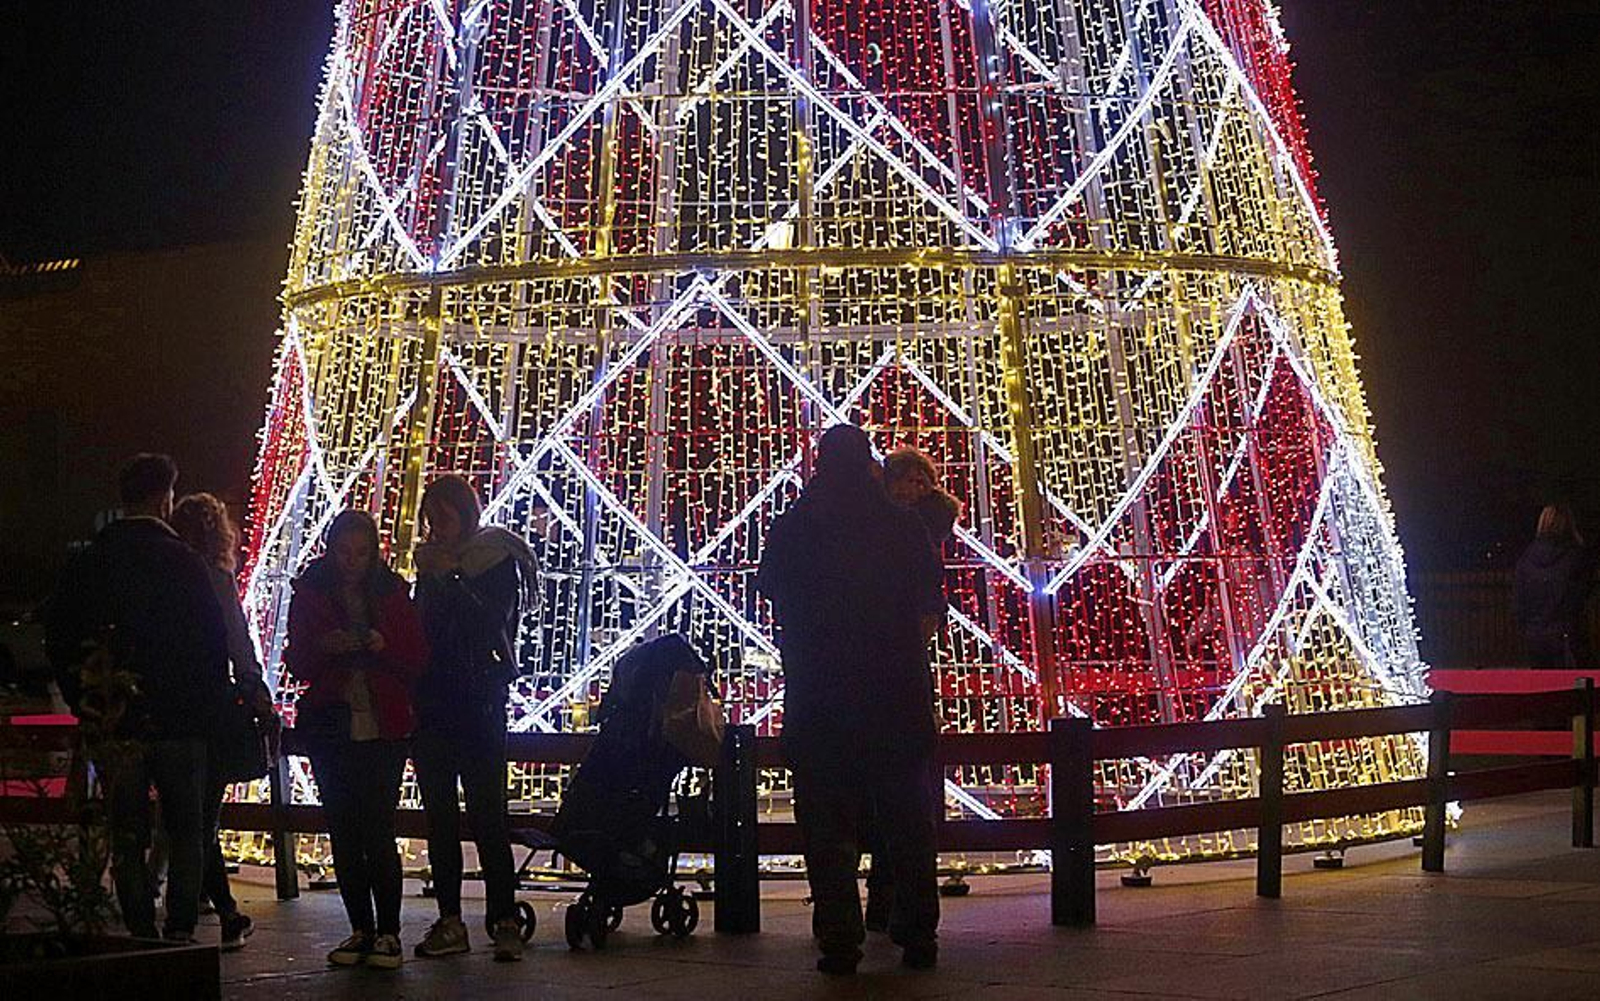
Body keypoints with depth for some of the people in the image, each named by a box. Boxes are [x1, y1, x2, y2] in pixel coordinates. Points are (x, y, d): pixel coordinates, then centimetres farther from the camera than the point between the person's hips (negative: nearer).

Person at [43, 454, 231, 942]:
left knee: (127, 838, 8)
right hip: (178, 723, -2)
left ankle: (140, 934, 4)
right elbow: (214, 641, -8)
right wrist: (207, 708, 3)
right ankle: (180, 930, 1)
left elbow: (58, 636, 7)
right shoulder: (182, 561, -7)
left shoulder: (88, 563, 4)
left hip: (113, 723, 2)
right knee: (185, 832, 8)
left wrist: (83, 702, 13)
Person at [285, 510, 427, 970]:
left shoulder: (392, 592, 5)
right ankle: (361, 930, 13)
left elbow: (417, 660, 4)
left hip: (384, 729, -2)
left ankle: (388, 933, -3)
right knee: (344, 834, 4)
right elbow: (298, 664, 3)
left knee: (377, 833, -9)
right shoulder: (310, 592, 6)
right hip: (330, 727, 2)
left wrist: (384, 646, -15)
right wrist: (325, 646, -17)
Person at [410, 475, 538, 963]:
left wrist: (452, 577, -15)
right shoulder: (431, 562, 15)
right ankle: (449, 921, 7)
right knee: (439, 816, 4)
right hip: (432, 706, 6)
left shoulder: (499, 560, -2)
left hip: (479, 705, -6)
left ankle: (504, 921, -6)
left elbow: (492, 624, -14)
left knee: (487, 814, -8)